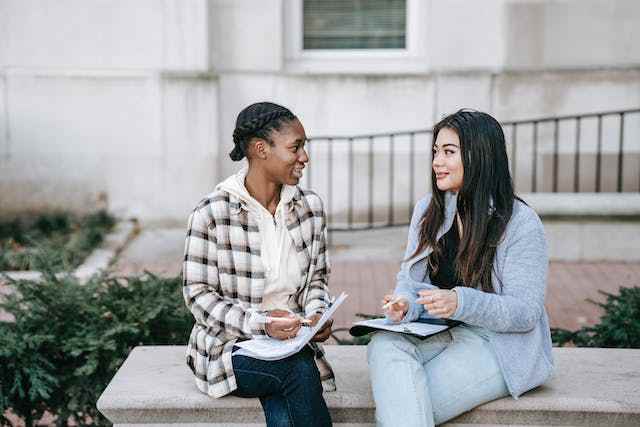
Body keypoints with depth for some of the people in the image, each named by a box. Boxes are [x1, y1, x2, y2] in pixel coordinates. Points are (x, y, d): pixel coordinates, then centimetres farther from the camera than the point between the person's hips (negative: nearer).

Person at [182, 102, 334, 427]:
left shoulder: (310, 207, 4)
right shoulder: (211, 213, -11)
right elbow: (199, 295, -9)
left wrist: (318, 312, -10)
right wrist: (260, 323, -22)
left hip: (291, 342, 3)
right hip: (230, 345, -3)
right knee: (300, 370, -30)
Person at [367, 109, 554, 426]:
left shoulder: (521, 223, -9)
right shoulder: (426, 210, 10)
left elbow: (525, 312, -12)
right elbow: (409, 279, 11)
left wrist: (461, 302, -28)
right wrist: (405, 304, -14)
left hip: (497, 343, -5)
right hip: (436, 333, 5)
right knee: (383, 346, -30)